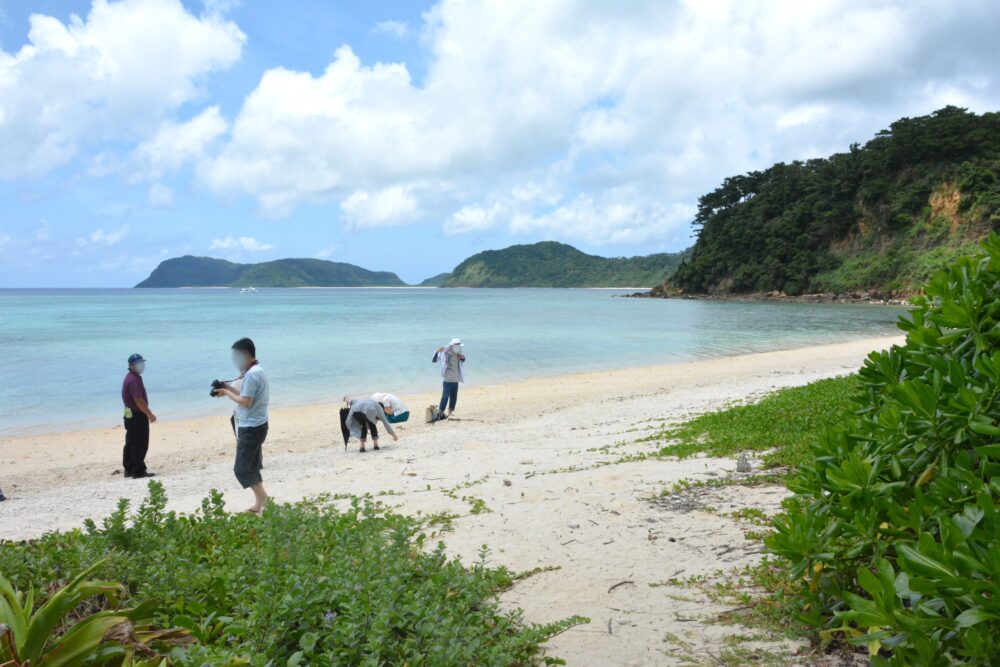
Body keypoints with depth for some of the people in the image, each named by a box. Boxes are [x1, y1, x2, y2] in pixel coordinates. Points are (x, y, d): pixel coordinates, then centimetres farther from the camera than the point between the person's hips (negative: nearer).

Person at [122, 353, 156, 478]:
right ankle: (139, 471, -2)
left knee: (130, 443, 16)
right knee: (140, 445, -5)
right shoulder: (134, 380, -19)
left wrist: (148, 413, 22)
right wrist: (150, 415, -20)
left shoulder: (130, 377, 14)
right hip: (137, 415, -11)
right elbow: (139, 400, -25)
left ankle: (128, 469, 25)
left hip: (130, 414, 11)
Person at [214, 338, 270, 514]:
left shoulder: (252, 374, -19)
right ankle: (259, 504, 18)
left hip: (251, 428, -10)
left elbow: (246, 402, -21)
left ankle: (261, 499, -2)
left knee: (242, 469, -6)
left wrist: (227, 392, -9)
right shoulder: (256, 371, 13)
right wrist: (230, 388, 9)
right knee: (251, 466, 14)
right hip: (254, 426, 10)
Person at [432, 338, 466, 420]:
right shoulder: (445, 353, -9)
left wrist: (463, 358, 3)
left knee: (454, 398, 12)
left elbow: (462, 364, 25)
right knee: (445, 397, -10)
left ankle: (449, 413, 26)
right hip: (447, 380, -6)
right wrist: (437, 351, -30)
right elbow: (434, 360, -15)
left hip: (455, 380, 6)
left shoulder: (458, 354, 8)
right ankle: (440, 413, -5)